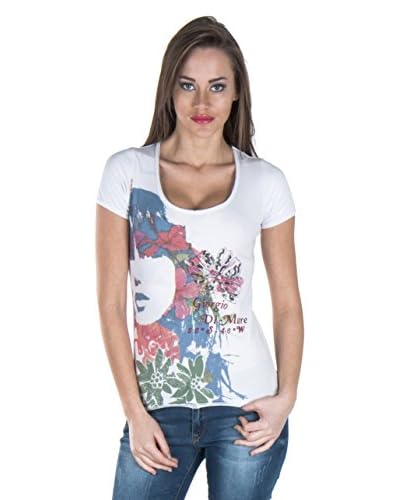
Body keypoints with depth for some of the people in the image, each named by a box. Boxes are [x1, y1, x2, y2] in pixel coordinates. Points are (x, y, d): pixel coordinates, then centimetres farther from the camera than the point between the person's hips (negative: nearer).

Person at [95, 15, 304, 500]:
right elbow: (111, 303, -1)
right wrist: (135, 413, -5)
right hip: (158, 406, 0)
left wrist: (286, 397, -7)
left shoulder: (265, 182, 1)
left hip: (246, 408, 0)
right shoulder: (127, 171, -1)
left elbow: (287, 304, 5)